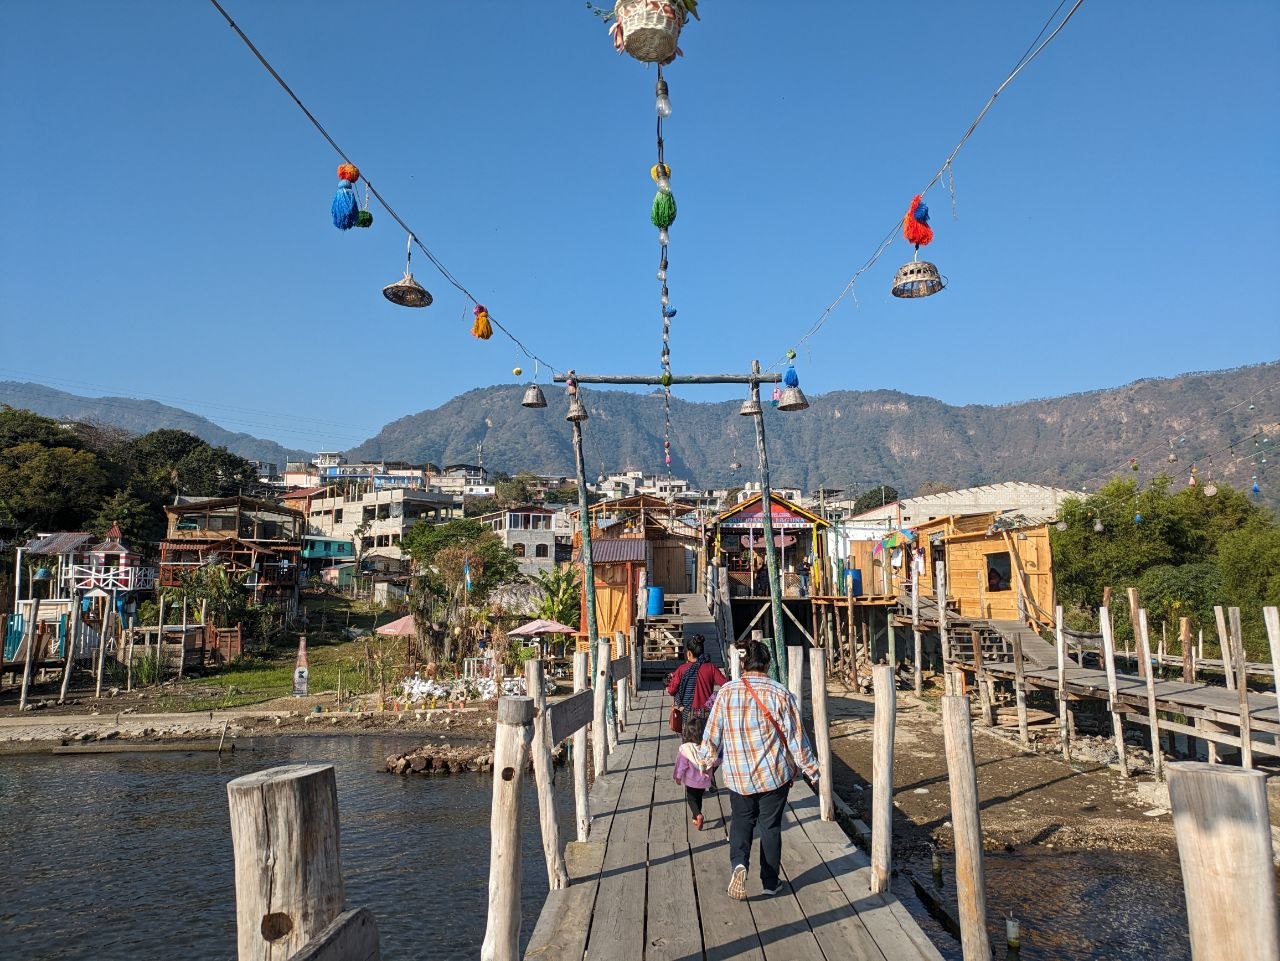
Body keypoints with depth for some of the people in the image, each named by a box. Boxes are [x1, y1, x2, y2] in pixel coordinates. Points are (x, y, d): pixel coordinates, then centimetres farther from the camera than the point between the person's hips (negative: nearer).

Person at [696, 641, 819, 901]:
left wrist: (706, 760, 16)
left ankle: (739, 863, -5)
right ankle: (770, 882, 21)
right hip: (775, 773, -1)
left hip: (738, 775, 1)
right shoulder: (780, 693, -10)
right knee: (771, 825, 13)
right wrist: (809, 768, 7)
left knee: (742, 821, 18)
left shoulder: (727, 692, -7)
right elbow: (795, 736, -5)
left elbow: (712, 732, 0)